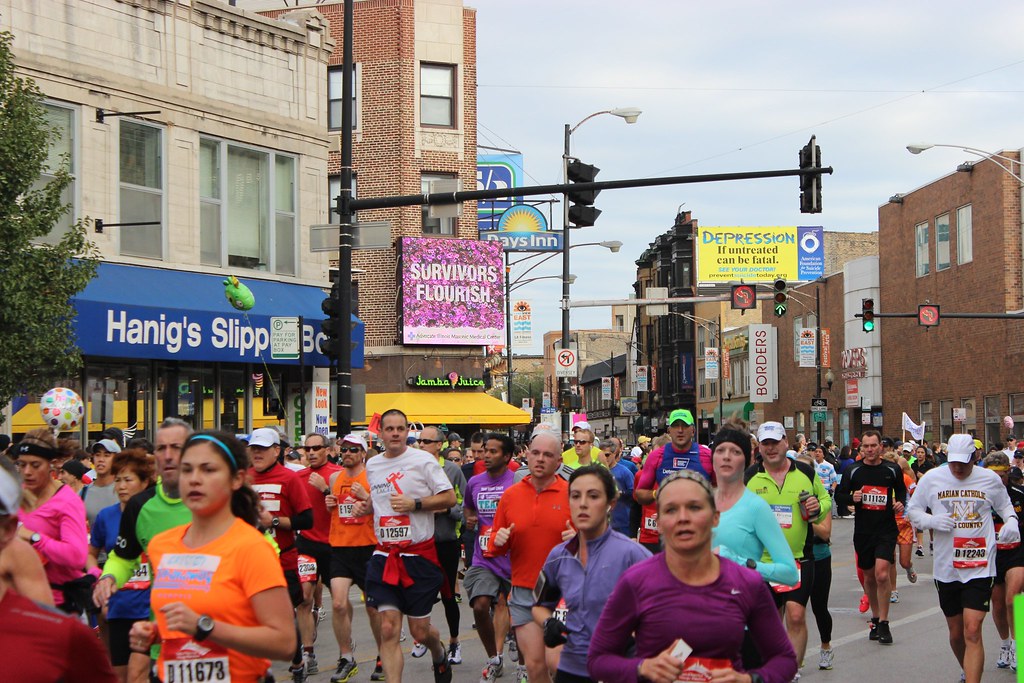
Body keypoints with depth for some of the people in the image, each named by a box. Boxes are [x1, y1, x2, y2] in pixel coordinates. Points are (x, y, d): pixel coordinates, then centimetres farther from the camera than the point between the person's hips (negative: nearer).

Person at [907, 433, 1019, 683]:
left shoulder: (990, 479, 2)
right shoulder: (932, 479, 1)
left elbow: (1004, 504, 20)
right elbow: (912, 510, 8)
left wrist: (1011, 520, -2)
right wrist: (931, 521, -12)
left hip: (980, 567, -2)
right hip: (945, 568, 2)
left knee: (972, 632, -15)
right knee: (955, 633, 13)